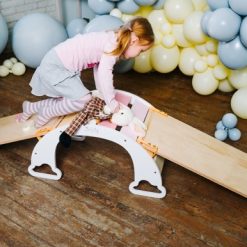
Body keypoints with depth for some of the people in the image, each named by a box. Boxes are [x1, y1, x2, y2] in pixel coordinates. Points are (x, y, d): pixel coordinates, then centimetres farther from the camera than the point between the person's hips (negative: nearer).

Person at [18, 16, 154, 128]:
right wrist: (112, 103, -22)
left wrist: (104, 95, 12)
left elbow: (99, 67, 12)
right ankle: (46, 113, 4)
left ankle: (31, 107, 27)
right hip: (55, 66, -10)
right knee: (84, 99, -17)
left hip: (60, 64, 10)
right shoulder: (113, 45, -21)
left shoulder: (111, 39, 8)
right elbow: (104, 73, -29)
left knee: (69, 100, 14)